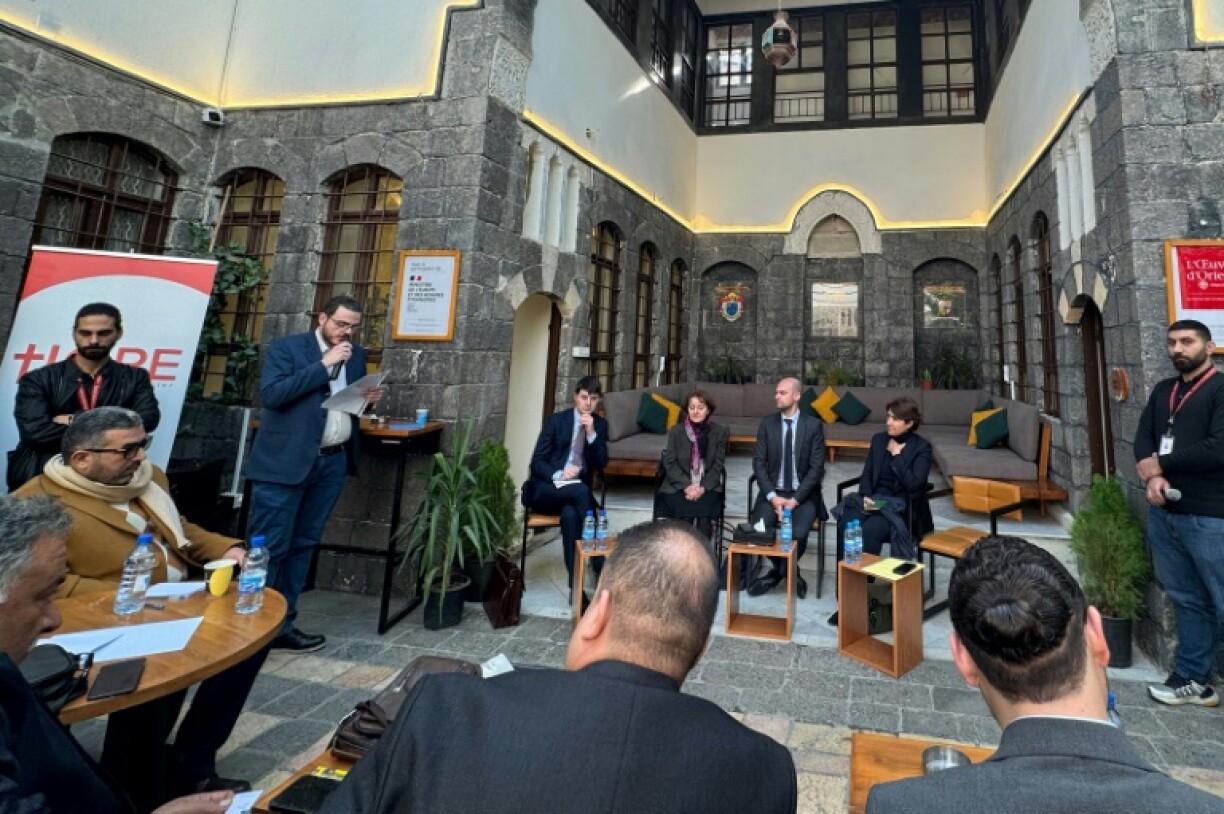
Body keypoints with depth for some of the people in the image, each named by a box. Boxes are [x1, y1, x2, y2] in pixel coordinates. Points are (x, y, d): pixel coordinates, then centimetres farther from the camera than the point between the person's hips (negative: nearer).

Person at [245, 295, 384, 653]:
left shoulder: (357, 355, 12)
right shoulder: (286, 348, -4)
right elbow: (271, 394, -17)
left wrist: (368, 399, -2)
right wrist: (324, 364, -18)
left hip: (332, 463, 5)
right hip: (284, 462, -5)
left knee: (303, 545, 12)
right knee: (268, 547, -1)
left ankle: (282, 625, 22)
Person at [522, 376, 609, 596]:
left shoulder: (600, 424, 8)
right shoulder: (556, 420, 0)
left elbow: (601, 464, -2)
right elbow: (537, 462, -4)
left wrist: (591, 433, -14)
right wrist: (558, 476, -23)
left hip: (577, 490, 2)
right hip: (546, 489, -2)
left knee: (570, 513, -35)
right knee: (581, 491, -34)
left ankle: (576, 584, -30)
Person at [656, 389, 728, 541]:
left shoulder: (719, 432, 5)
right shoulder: (675, 431, 6)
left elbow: (718, 465, 2)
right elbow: (670, 463, 0)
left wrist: (703, 488, -13)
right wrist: (687, 486, -14)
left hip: (707, 487, 0)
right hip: (679, 486, 0)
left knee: (704, 512, -29)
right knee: (684, 511, -29)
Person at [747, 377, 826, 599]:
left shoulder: (814, 425, -3)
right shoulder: (767, 423, 3)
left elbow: (817, 468, -6)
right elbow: (759, 463, -1)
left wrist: (795, 499, -16)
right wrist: (772, 496, -14)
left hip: (803, 494, -2)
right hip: (773, 492, 2)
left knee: (798, 533, -29)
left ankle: (778, 572, 4)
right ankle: (789, 571, 6)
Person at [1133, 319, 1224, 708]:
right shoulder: (1162, 391, 13)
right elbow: (1142, 439, 7)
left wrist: (1160, 463, -8)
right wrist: (1152, 477, -11)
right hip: (1163, 513, 6)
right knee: (1187, 600, 16)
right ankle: (1191, 679, 26)